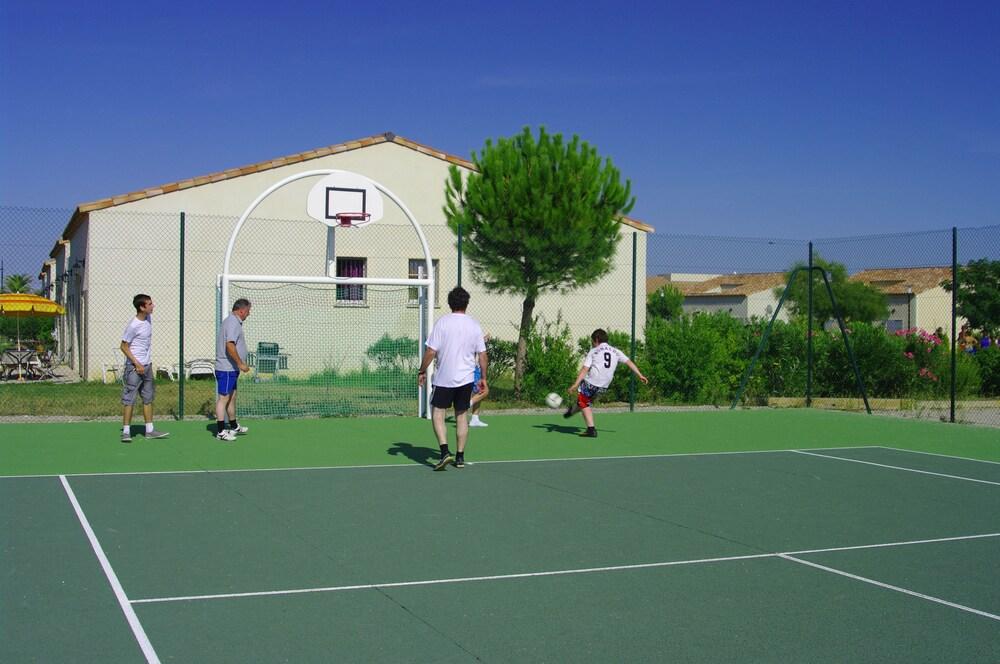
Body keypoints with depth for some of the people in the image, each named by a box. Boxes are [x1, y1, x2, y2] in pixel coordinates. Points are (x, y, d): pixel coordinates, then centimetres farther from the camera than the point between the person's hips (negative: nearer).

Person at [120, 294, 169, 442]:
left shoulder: (149, 318, 5)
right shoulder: (133, 326, -18)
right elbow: (124, 347, -13)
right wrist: (137, 364, -17)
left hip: (147, 365, 8)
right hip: (134, 367, -8)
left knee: (148, 399, 11)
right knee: (129, 399, -4)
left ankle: (150, 430, 18)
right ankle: (126, 431, 2)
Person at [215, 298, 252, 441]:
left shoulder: (232, 321, 17)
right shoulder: (233, 323, -17)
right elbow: (230, 345, -27)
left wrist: (240, 363, 24)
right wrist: (240, 363, -22)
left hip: (231, 369, 11)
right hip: (226, 368, -11)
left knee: (232, 397, 18)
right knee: (223, 398, -6)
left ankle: (234, 427, 28)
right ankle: (221, 431, -4)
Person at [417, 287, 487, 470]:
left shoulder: (442, 322, -8)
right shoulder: (474, 325, 2)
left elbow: (431, 352, -10)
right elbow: (482, 355, 3)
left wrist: (422, 371, 2)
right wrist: (483, 378, 12)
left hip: (444, 378, -3)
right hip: (466, 379, 3)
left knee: (437, 414, 3)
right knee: (461, 415, 13)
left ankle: (445, 451, -14)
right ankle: (460, 457, 16)